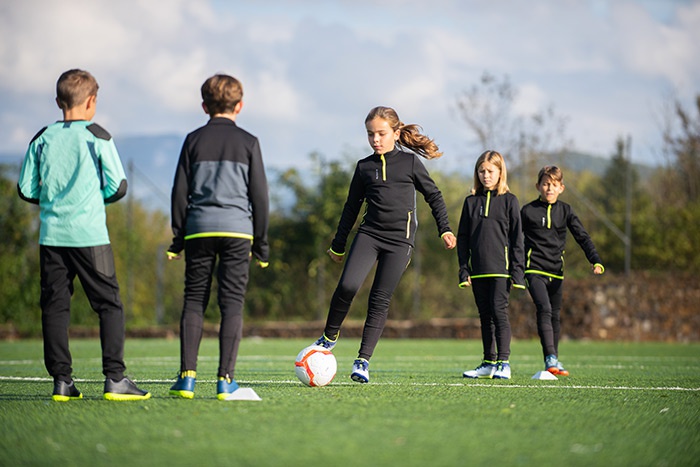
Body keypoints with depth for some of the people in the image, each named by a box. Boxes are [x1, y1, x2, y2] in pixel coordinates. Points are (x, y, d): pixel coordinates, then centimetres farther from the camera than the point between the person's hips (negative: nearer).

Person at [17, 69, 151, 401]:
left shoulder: (42, 139, 6)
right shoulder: (97, 137, -3)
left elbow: (26, 189, 6)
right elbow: (118, 187, -3)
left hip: (51, 234, 3)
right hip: (89, 235, -3)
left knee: (54, 306, 6)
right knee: (109, 304, 1)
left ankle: (61, 380, 3)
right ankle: (115, 379, -6)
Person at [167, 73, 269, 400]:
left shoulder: (194, 140, 7)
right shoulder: (248, 142, 4)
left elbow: (180, 192, 6)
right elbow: (259, 195, 4)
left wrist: (178, 239, 12)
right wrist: (262, 243, 11)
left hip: (198, 229, 1)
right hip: (236, 230, -1)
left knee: (194, 301, 6)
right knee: (232, 304, 0)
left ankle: (187, 376, -2)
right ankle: (225, 379, -6)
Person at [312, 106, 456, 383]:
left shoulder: (410, 162, 5)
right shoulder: (364, 167, 11)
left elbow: (433, 196, 13)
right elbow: (352, 207, 18)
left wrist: (445, 229, 5)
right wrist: (338, 245, 21)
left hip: (400, 239, -2)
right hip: (369, 233, 2)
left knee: (380, 299, -5)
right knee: (347, 285, -19)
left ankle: (363, 359, 0)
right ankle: (330, 336, 4)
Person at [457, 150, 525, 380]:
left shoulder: (509, 201, 2)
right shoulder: (471, 201, 11)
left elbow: (517, 238, 1)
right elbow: (462, 238, 12)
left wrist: (517, 270, -6)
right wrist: (464, 270, 4)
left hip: (500, 268, -4)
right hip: (479, 270, 4)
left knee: (499, 312, -10)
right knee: (485, 315, 9)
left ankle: (504, 363, -8)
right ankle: (489, 363, 15)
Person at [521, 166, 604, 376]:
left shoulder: (565, 210, 8)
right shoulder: (528, 211, 0)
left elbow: (582, 237, 4)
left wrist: (595, 261, -9)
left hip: (556, 271, 4)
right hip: (535, 269, -4)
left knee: (555, 315, 9)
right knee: (544, 309, -21)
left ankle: (554, 362, 19)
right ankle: (550, 358, -27)